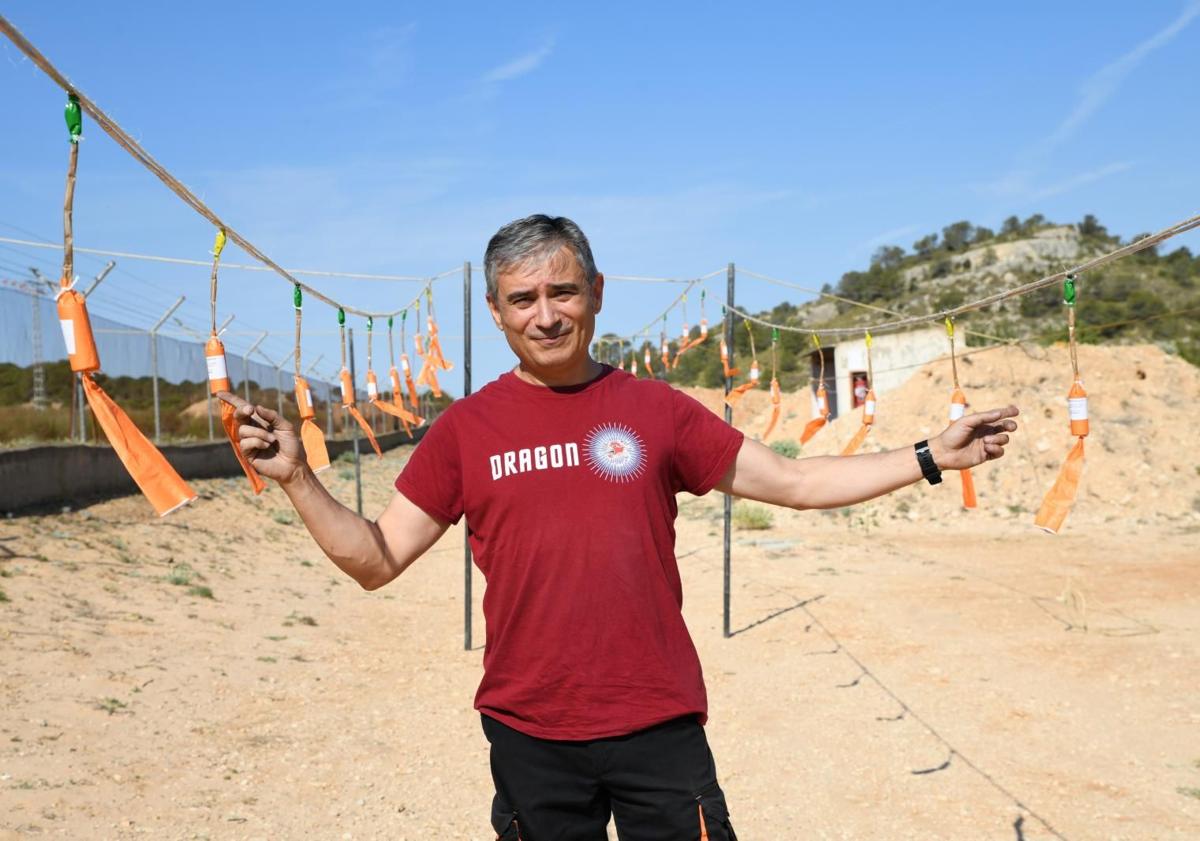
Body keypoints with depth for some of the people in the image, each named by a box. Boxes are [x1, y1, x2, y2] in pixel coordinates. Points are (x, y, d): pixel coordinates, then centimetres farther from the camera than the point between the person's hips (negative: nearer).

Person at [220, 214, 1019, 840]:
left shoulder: (656, 409, 0)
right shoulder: (466, 428, 0)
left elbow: (792, 481, 4)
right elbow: (377, 560, 2)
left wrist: (930, 456, -1)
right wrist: (298, 477, -11)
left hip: (660, 727, 0)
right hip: (529, 739, 1)